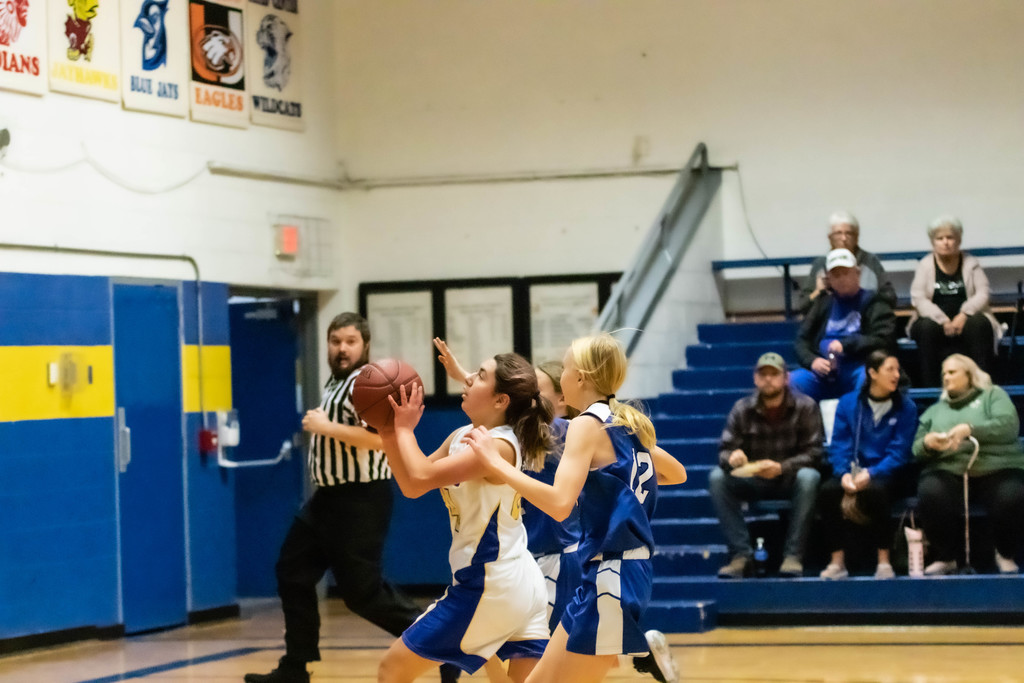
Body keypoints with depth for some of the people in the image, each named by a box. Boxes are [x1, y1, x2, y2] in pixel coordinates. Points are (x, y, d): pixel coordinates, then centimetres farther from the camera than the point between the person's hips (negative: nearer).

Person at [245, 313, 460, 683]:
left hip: (360, 500, -10)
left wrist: (325, 426, -23)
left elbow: (376, 437, -29)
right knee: (293, 572, 12)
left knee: (362, 590, -9)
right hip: (330, 497, 10)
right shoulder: (337, 381, 15)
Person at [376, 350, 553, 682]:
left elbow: (420, 477, -27)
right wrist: (389, 433, 2)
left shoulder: (498, 446, -18)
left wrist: (405, 429, -12)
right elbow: (412, 486, 13)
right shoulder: (462, 437, 9)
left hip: (487, 587, -9)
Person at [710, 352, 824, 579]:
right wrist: (731, 458, -32)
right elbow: (724, 450, -6)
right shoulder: (742, 409, -1)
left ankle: (792, 555, -31)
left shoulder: (805, 407, -7)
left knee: (808, 477, -36)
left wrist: (782, 468, -31)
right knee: (717, 478, -25)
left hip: (790, 479, -2)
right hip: (752, 481, 2)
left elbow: (813, 452, -12)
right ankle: (741, 555, -26)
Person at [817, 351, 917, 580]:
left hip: (885, 474, -2)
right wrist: (844, 474, -17)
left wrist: (870, 474, -21)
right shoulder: (848, 403, 8)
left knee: (875, 490, -38)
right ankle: (837, 561, -24)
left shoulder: (905, 408, 4)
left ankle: (884, 561, -26)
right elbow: (839, 445, 3)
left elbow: (899, 452, -5)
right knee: (828, 490, -31)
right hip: (852, 470, 2)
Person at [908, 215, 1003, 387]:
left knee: (979, 323, -33)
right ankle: (929, 386, -33)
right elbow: (919, 299, -8)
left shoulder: (971, 263, 8)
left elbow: (982, 294, -3)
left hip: (965, 321, 0)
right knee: (927, 327, -34)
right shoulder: (925, 265, 5)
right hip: (935, 321, 0)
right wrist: (943, 320, -23)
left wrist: (964, 315, -22)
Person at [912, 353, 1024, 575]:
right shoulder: (935, 410, 29)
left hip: (996, 468, -2)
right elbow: (916, 449, 20)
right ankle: (945, 558, -15)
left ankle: (1006, 555, -7)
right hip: (948, 471, 2)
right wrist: (927, 443, -5)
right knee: (931, 494, -34)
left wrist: (970, 429, -16)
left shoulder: (993, 395, 17)